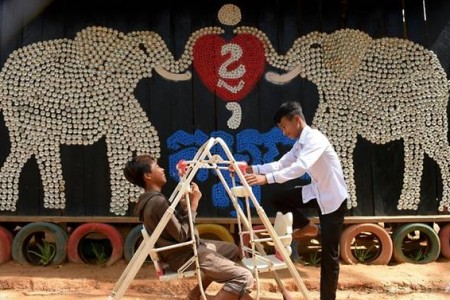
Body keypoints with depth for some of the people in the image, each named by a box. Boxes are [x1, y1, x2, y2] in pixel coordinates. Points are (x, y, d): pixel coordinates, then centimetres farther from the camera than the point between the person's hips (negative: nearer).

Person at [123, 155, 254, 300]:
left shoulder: (149, 200, 8)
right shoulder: (158, 202, -23)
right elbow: (182, 235, -22)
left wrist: (185, 202, 4)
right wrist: (193, 203, -16)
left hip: (187, 247, 10)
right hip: (185, 256, -10)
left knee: (232, 249, 27)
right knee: (244, 277, -16)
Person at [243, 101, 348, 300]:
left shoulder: (315, 138, -23)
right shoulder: (300, 143, 6)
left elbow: (300, 168, -38)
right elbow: (280, 165, 5)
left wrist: (266, 178, -45)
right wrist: (251, 169, -7)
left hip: (333, 199, -8)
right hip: (317, 193, 8)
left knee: (329, 254, -1)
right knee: (278, 199, -3)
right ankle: (306, 227, 14)